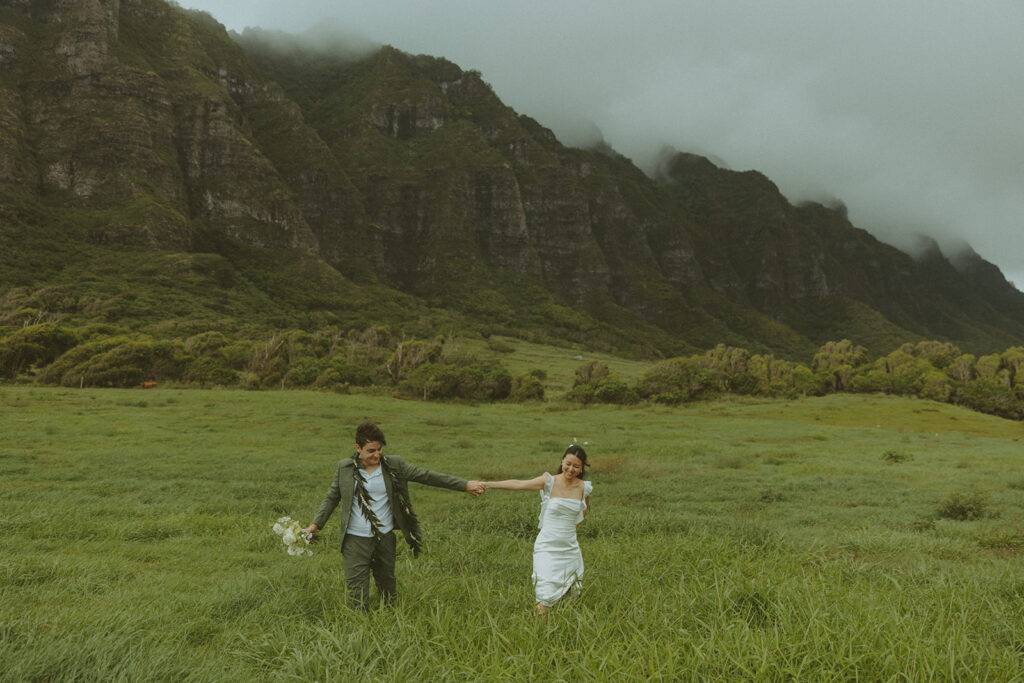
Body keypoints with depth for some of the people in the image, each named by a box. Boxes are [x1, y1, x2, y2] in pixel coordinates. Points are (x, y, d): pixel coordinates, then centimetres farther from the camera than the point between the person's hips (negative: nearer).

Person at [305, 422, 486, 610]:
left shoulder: (394, 465, -3)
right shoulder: (345, 468, -3)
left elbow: (426, 476, -2)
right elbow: (332, 497, 10)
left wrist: (465, 485, -5)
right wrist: (316, 524, 3)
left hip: (385, 537, 1)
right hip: (356, 539, -1)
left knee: (387, 584, 16)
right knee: (356, 588, -3)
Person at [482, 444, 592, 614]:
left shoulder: (584, 488, 1)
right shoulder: (550, 482, -10)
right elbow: (518, 484, -17)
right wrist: (489, 484, -24)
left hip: (570, 548, 4)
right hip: (547, 548, -4)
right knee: (545, 596, -13)